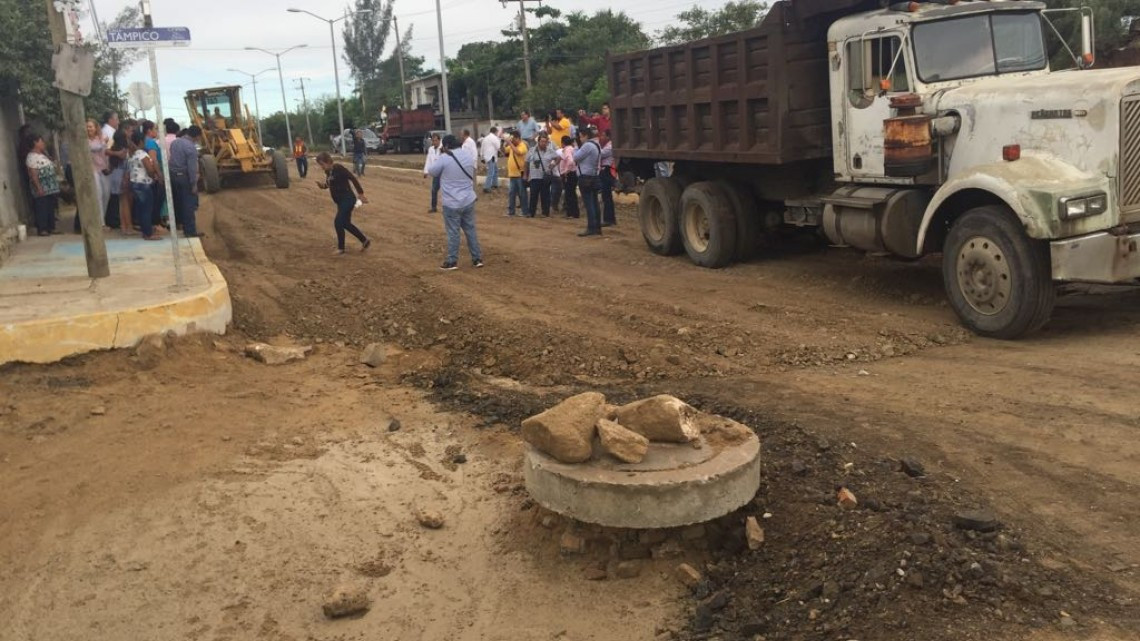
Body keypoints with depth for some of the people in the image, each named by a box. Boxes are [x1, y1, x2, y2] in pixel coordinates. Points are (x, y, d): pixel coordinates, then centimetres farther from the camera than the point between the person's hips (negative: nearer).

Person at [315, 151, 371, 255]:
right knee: (346, 224, 15)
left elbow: (353, 178, -19)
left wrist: (360, 193, -18)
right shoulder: (328, 171, 7)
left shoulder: (338, 168, -18)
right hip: (340, 201, 9)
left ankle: (341, 248, 1)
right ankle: (365, 240, 28)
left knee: (338, 223, -12)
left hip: (347, 199, -9)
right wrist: (323, 185, -3)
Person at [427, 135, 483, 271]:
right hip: (468, 200, 5)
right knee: (470, 229, 14)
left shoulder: (444, 158, -15)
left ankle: (452, 261, 9)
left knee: (453, 232, 3)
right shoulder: (469, 156, 3)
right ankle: (477, 258, 18)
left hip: (452, 203, -5)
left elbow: (433, 173, -1)